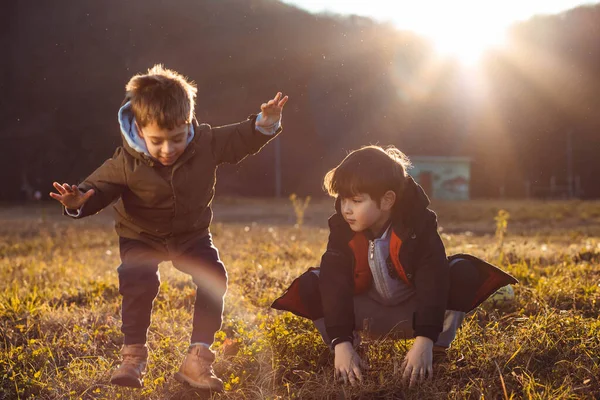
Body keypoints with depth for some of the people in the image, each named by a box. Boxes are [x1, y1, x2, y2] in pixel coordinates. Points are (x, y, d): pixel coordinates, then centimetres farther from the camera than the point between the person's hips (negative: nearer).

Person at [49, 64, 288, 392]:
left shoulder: (206, 143, -16)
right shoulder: (126, 163, -23)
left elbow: (241, 139, -4)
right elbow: (99, 186, -15)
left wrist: (265, 123, -22)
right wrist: (78, 202, -37)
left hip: (192, 234, 2)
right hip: (142, 238, -2)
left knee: (213, 278, -18)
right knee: (138, 283, -27)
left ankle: (198, 358, -9)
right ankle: (133, 355, -7)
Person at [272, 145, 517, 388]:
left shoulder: (419, 224, -25)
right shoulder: (342, 229, -19)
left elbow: (432, 281, -34)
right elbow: (335, 284, -28)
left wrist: (424, 341, -46)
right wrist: (341, 344, -40)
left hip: (414, 313, -1)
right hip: (367, 316, 1)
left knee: (464, 272, -28)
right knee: (311, 284, -22)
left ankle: (438, 350, -11)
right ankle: (347, 353, -9)